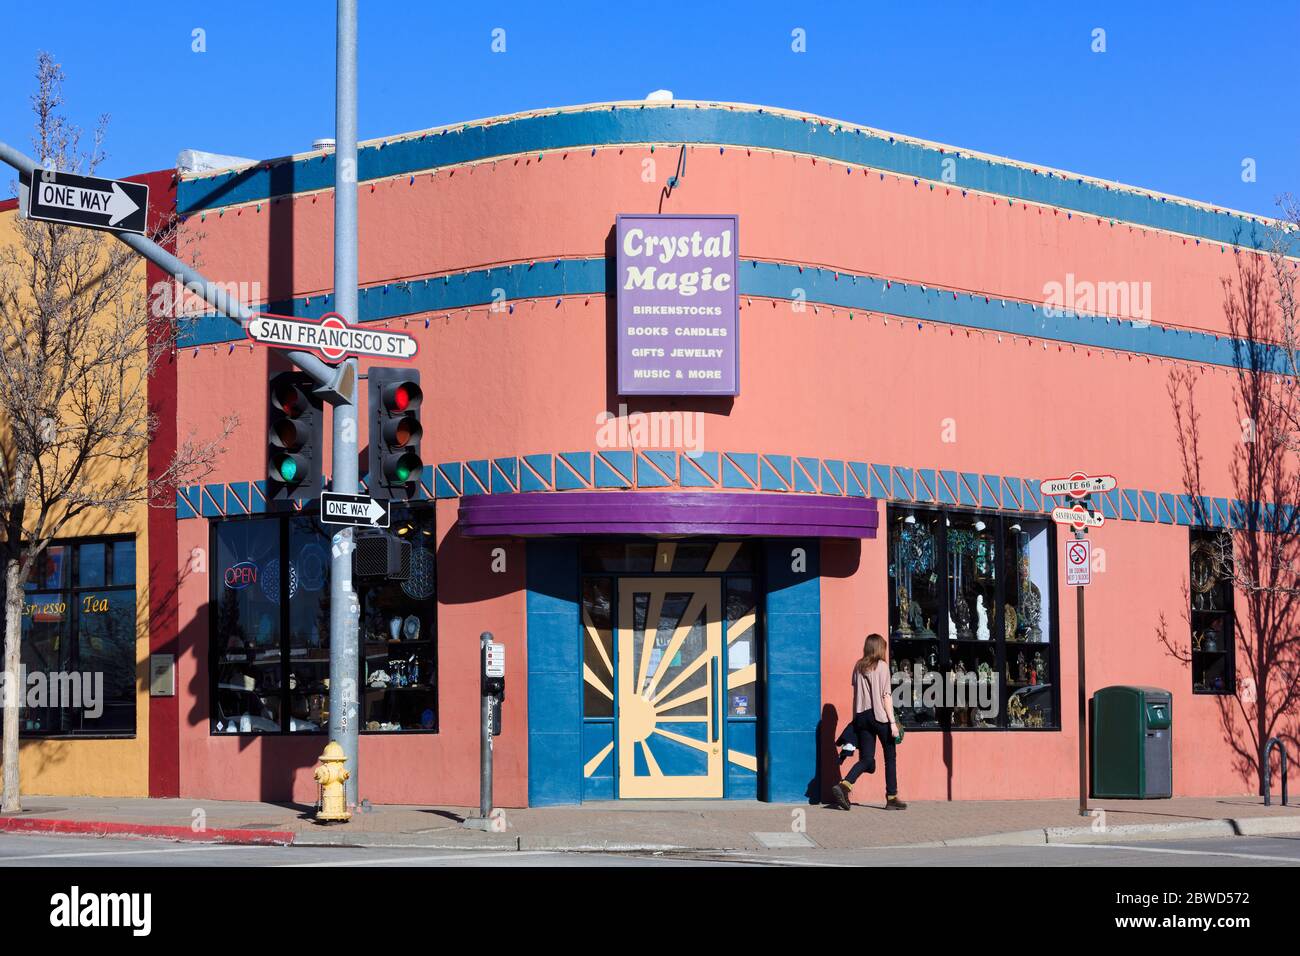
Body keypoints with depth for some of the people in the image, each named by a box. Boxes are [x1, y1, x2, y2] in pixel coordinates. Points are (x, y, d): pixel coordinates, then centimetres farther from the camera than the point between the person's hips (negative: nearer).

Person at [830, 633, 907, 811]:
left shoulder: (858, 667, 9)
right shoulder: (881, 666, -6)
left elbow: (856, 693, 11)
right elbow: (886, 696, -9)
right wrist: (892, 722, -9)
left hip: (862, 715, 5)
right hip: (880, 716, -5)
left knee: (866, 759, 6)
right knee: (890, 757, 8)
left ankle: (844, 785, -16)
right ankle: (891, 798, 9)